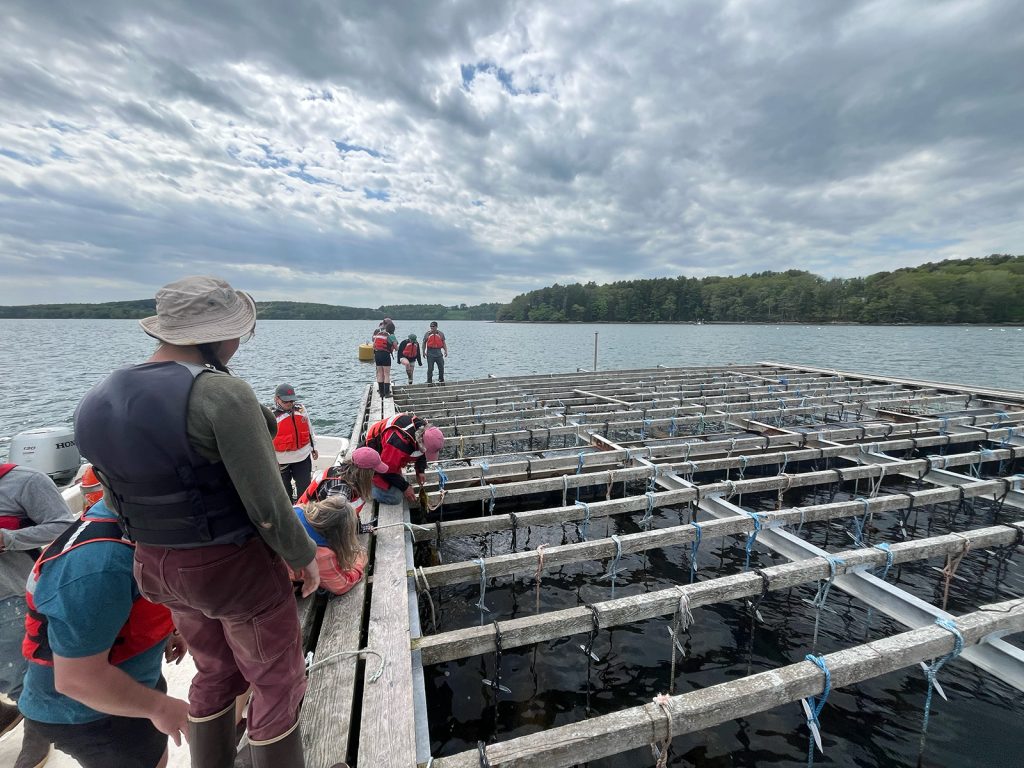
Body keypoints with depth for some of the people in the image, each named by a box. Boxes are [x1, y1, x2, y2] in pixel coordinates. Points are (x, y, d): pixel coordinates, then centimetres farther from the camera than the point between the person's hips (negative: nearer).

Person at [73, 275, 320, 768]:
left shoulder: (99, 401, -1)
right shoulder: (222, 393, -26)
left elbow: (117, 497, 8)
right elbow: (267, 504, -25)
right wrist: (305, 556, -8)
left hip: (156, 568, 8)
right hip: (234, 568, -7)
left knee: (216, 672, 30)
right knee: (278, 681, 18)